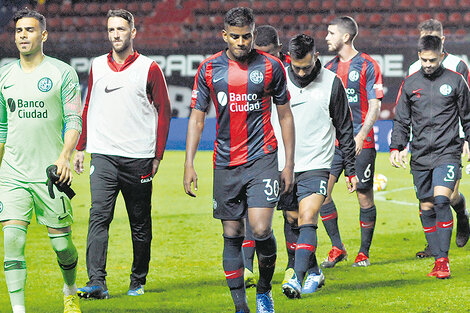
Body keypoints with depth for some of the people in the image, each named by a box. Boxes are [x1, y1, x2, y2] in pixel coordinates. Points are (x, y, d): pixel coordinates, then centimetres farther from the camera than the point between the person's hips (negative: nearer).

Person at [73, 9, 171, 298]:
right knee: (99, 217, -14)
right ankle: (96, 283, -21)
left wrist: (158, 155, -1)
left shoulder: (149, 68, 0)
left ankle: (138, 281, 21)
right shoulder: (97, 66, 10)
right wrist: (80, 147, 15)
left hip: (139, 159, -1)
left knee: (140, 224, 7)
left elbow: (164, 111, 3)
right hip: (103, 156, 2)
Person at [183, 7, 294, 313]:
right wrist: (189, 164, 0)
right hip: (226, 162, 2)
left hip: (262, 159, -2)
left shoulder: (271, 66, 0)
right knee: (232, 235, 4)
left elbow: (285, 115, 7)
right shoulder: (209, 68, 3)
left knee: (261, 229, -15)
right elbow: (197, 117, 8)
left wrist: (290, 164, 3)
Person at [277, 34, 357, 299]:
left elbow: (345, 129, 5)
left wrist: (351, 169, 5)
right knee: (295, 223, 10)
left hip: (316, 166, -3)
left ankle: (297, 279, -26)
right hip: (283, 166, 3)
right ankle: (314, 273, 27)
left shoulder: (331, 83, -3)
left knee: (307, 219, -18)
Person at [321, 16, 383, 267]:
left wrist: (361, 136, -19)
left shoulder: (367, 66, -4)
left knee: (365, 197, 0)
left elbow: (375, 105, -8)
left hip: (361, 143, -5)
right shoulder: (329, 68, 13)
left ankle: (364, 252, 12)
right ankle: (337, 248, 4)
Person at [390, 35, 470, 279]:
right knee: (426, 208, 4)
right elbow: (401, 121, 14)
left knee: (441, 200, -19)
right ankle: (437, 260, 11)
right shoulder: (410, 84, 8)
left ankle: (443, 259, -15)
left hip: (447, 152, -3)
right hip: (420, 156, 3)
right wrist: (395, 147, 2)